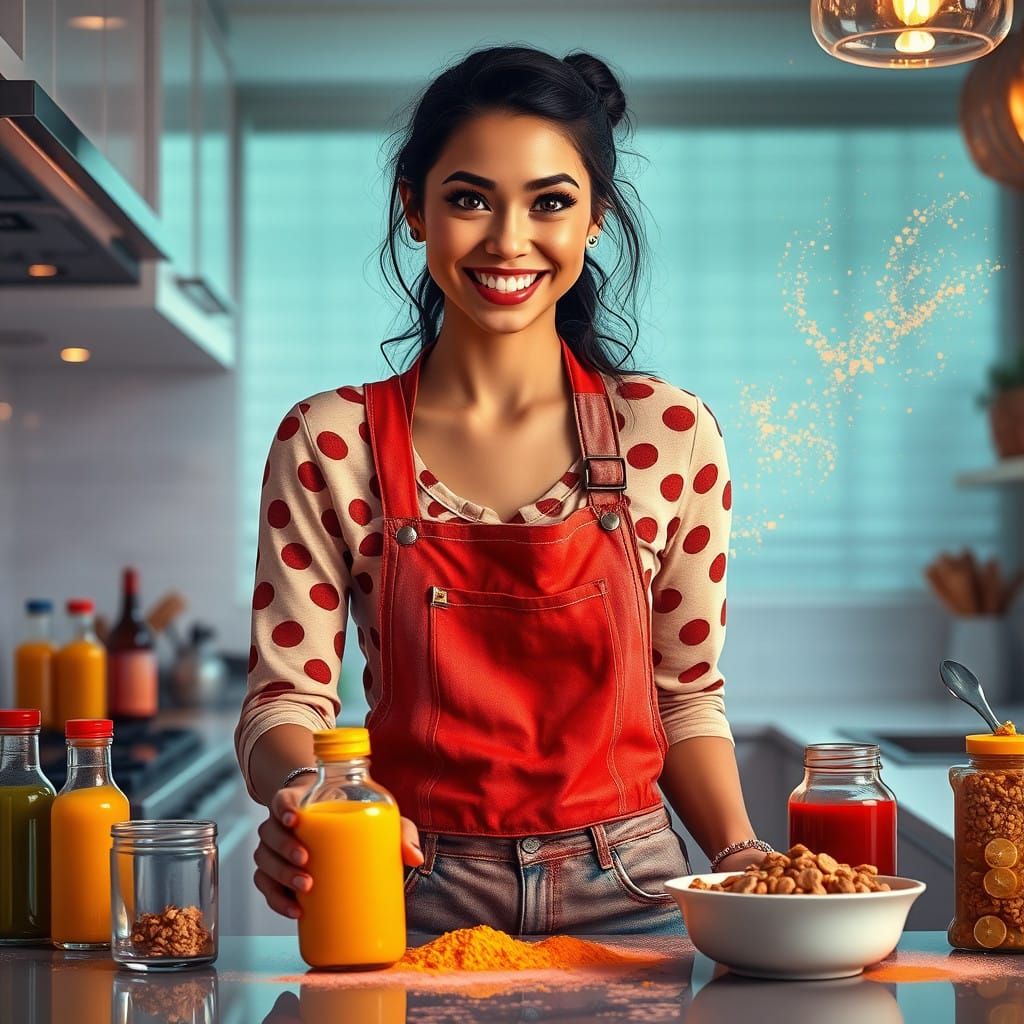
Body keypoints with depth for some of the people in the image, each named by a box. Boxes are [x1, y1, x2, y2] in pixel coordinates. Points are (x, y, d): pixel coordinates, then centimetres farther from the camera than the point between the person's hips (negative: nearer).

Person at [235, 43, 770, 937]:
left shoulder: (670, 434, 2)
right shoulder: (329, 444, 0)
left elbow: (687, 696, 10)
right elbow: (286, 697, -2)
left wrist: (740, 856, -5)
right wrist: (301, 790, -23)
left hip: (625, 895, 1)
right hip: (415, 897, -1)